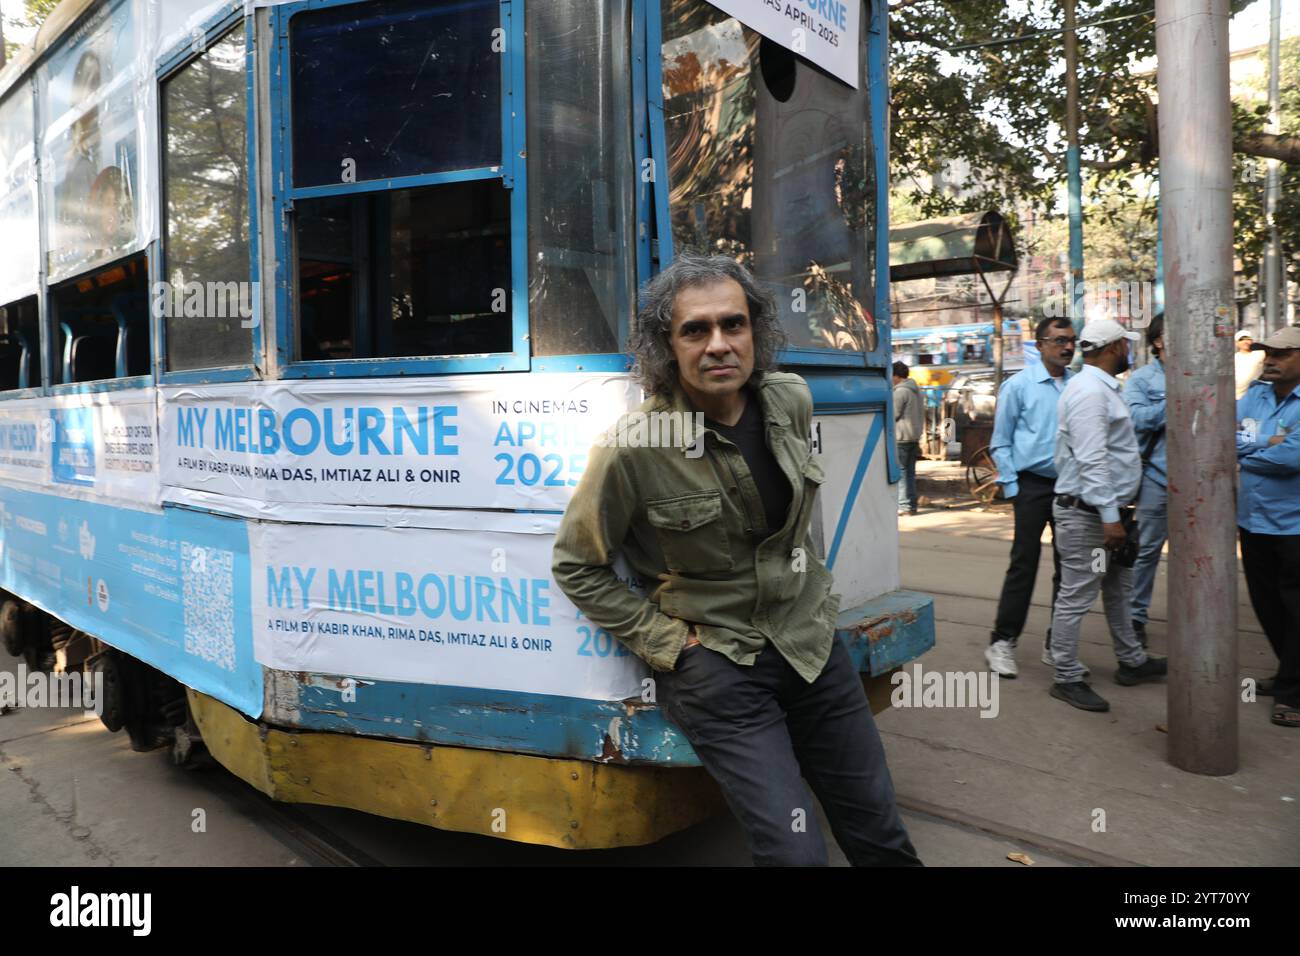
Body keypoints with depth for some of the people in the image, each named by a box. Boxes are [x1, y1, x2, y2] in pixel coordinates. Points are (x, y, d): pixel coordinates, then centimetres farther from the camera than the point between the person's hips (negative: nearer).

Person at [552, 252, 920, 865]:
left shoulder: (791, 403, -4)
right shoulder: (632, 448, -20)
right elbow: (575, 565, -7)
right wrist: (664, 642, -10)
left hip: (811, 645, 5)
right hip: (716, 668, -5)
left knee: (882, 839, 15)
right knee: (797, 853, -8)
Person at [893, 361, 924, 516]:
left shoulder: (900, 392, -14)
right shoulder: (916, 391, 16)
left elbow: (893, 415, -13)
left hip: (900, 437, -9)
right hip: (914, 436, 9)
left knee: (900, 472, -6)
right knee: (910, 472, 11)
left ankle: (904, 505, -7)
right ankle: (911, 505, 14)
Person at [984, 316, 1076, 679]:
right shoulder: (1019, 385, -3)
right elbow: (1000, 443, -1)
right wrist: (1012, 486, -6)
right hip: (1033, 484, -4)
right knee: (1024, 564, -3)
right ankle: (1002, 642, 6)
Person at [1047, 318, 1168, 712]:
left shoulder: (1100, 387, 15)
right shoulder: (1089, 392, -20)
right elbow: (1091, 460, -27)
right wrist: (1109, 516, -28)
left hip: (1104, 508, 11)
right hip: (1086, 513, -11)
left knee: (1118, 589, 22)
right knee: (1077, 597, -3)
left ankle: (1132, 661, 36)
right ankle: (1067, 679, 6)